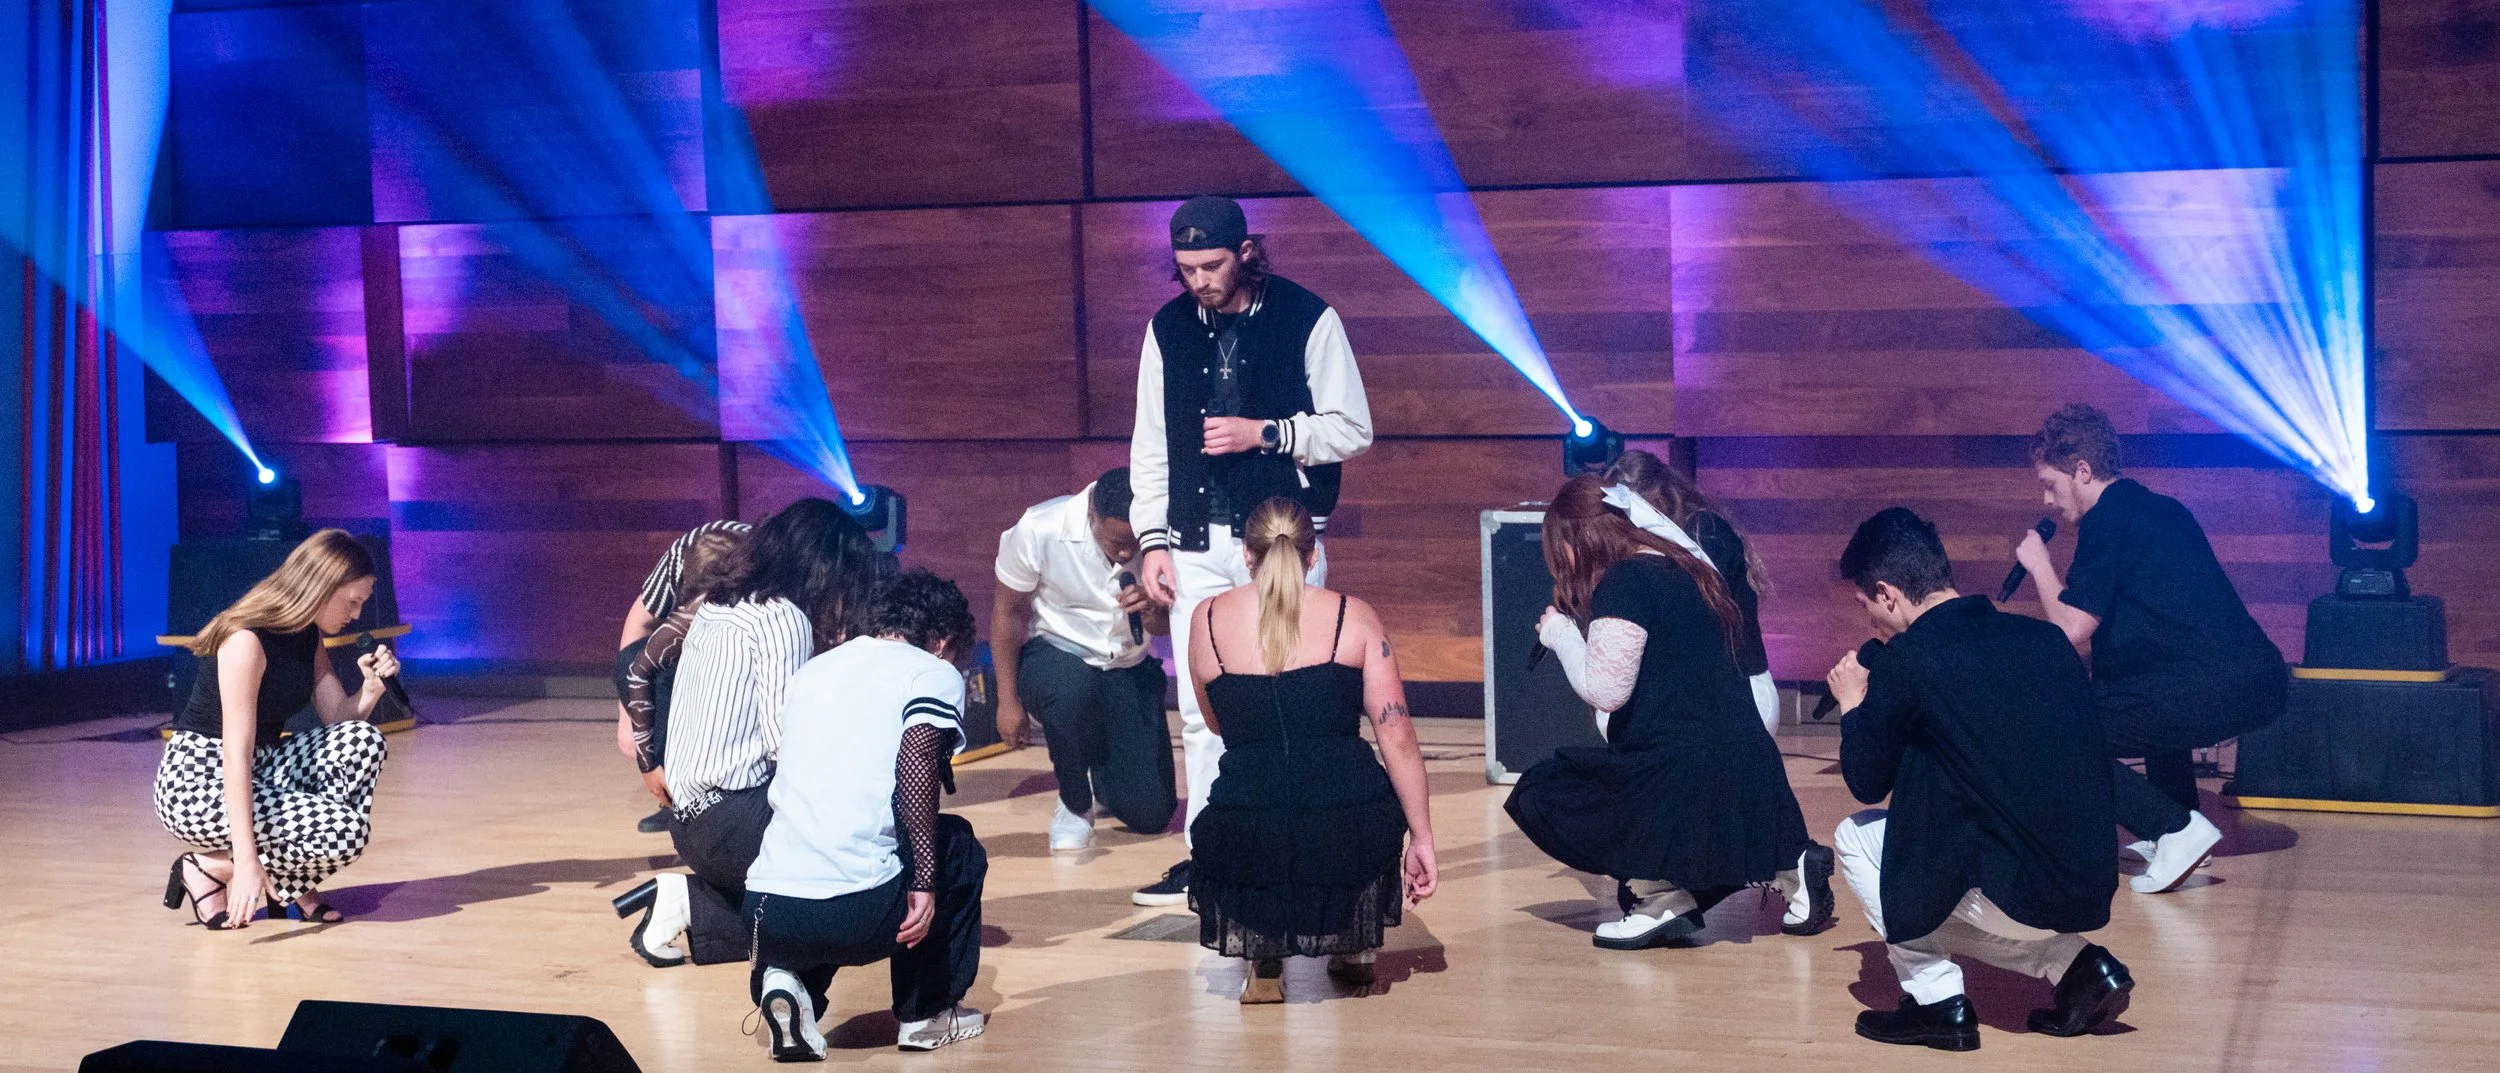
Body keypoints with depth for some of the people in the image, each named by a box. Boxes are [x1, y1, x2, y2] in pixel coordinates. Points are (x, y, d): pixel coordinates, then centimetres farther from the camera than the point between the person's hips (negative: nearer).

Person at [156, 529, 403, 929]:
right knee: (346, 832, -23)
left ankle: (289, 885, -3)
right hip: (197, 784, -9)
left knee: (364, 742, -10)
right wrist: (245, 859, -35)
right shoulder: (247, 640, -22)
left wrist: (372, 686, -15)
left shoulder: (307, 636, 5)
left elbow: (339, 720, 7)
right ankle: (207, 867, -5)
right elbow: (235, 754, -29)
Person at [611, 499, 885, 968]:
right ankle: (695, 909, -8)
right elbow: (786, 741, -18)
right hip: (735, 820, -9)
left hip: (689, 818, 9)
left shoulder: (719, 608, 15)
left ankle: (696, 899, 1)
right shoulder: (784, 618, -12)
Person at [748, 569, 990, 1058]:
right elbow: (915, 761, -14)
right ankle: (927, 1013, 23)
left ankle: (787, 981, 11)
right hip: (858, 912, -5)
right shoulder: (935, 673, 7)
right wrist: (925, 880, -11)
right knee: (957, 845, 25)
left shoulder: (812, 670, 25)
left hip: (767, 911, 5)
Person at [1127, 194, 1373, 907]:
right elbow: (1151, 446, 12)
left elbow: (1353, 429, -2)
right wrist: (1152, 540, 4)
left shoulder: (1308, 320, -4)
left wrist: (1265, 433, -14)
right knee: (1200, 708, 3)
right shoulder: (1168, 329, 8)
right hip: (1197, 546, 3)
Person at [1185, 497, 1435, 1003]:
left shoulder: (1207, 619, 9)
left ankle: (1264, 963, 19)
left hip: (1247, 843, 1)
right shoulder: (1355, 617, 6)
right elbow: (1398, 740, 1)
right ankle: (1353, 947, 31)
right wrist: (1421, 838, 9)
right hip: (1350, 842, 0)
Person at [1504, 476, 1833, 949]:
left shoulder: (1624, 581, -13)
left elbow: (1604, 689, -17)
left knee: (1538, 795, 2)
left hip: (1685, 776, -9)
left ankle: (1662, 895, -4)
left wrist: (1561, 634, 0)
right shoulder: (1680, 569, 16)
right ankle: (1787, 868, 14)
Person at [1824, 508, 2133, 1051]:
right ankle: (2076, 965, 15)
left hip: (2015, 893, -7)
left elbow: (1867, 782, 2)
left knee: (1855, 836, 14)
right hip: (2092, 886, 7)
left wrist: (1854, 707, 19)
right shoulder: (2046, 637, 9)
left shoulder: (1905, 658, -10)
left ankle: (1936, 1000, 10)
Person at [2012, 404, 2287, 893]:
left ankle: (2179, 830, -7)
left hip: (2221, 691, -9)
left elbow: (2073, 630, -9)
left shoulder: (2107, 519, -5)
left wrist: (2040, 565, 6)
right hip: (2265, 682, 9)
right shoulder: (2161, 508, 22)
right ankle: (2179, 823, 30)